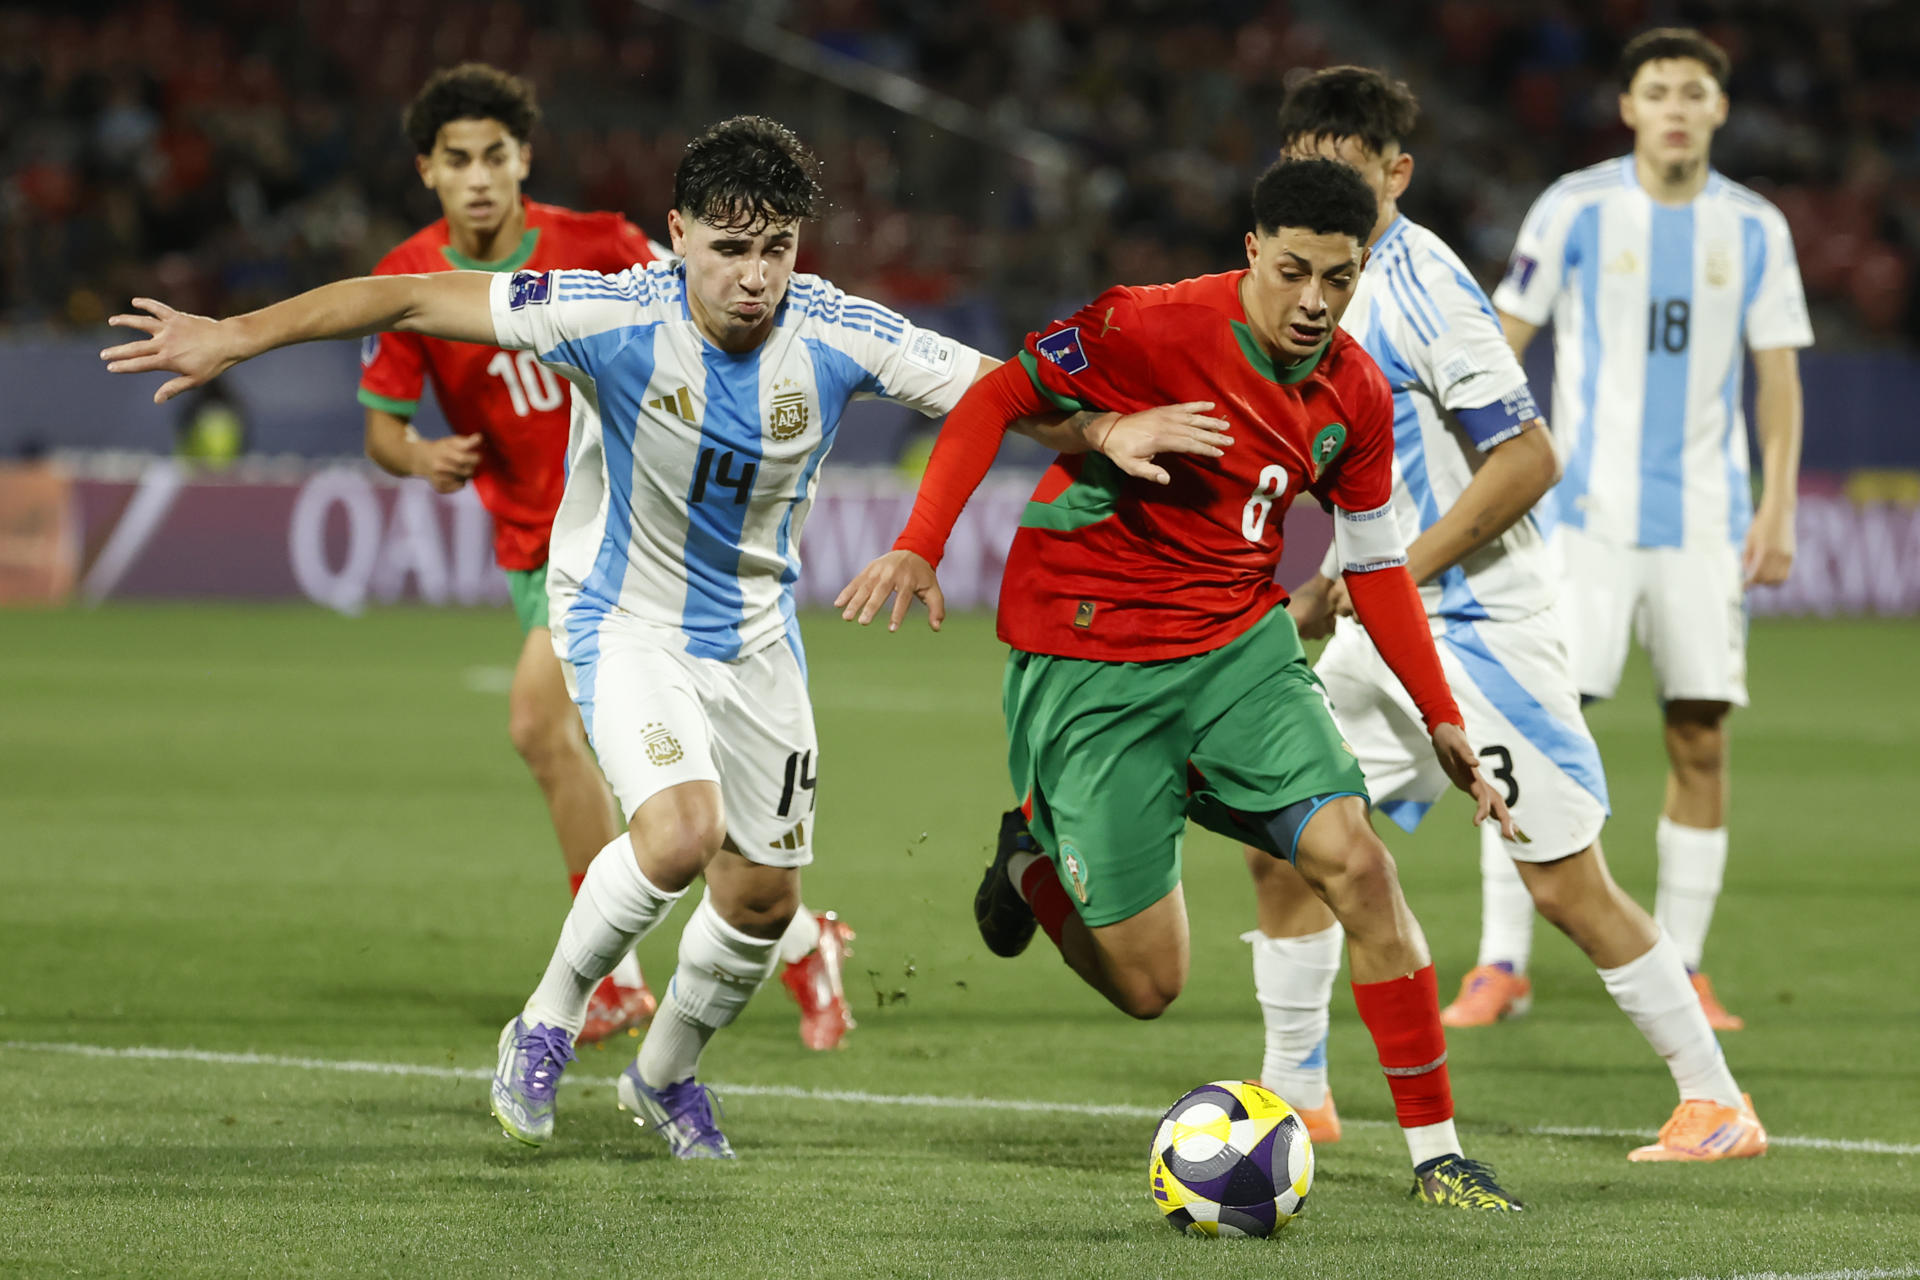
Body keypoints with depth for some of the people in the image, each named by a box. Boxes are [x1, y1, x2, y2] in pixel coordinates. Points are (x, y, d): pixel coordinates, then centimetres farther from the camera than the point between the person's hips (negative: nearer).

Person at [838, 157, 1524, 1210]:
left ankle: (1436, 1154, -6)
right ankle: (1035, 865, 32)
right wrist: (919, 547, -22)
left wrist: (1442, 722, 7)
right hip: (1087, 664, -5)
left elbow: (1374, 562, 11)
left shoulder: (1355, 394, 0)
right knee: (1148, 986, -4)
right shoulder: (1156, 329, -18)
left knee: (1355, 861, -16)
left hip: (1241, 646, 5)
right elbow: (996, 399, -11)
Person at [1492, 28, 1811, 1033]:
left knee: (1701, 739, -1)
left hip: (1704, 523, 2)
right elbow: (1502, 344, 2)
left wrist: (1777, 513, 0)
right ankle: (1502, 963, -5)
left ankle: (1681, 973, 8)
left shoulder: (1754, 230, 6)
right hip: (1588, 513, -2)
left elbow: (1778, 375, 8)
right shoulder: (1574, 209, -1)